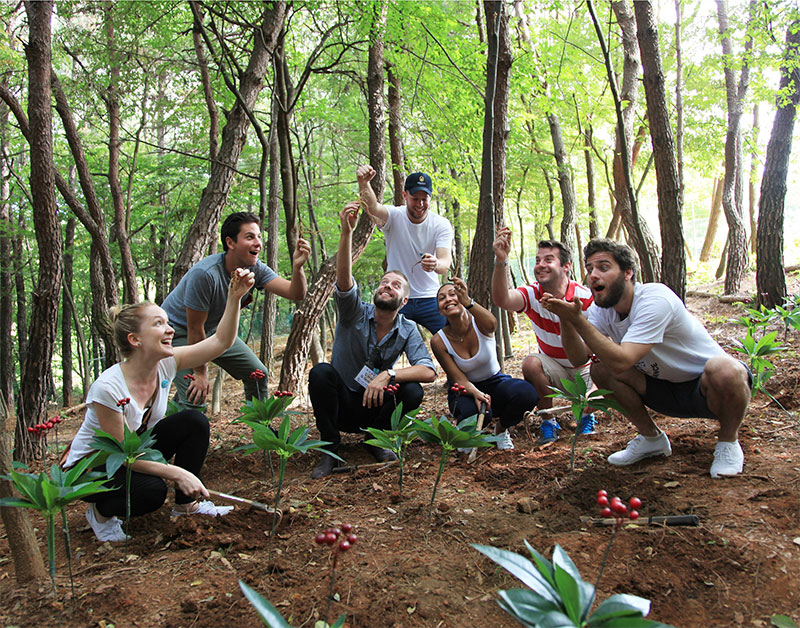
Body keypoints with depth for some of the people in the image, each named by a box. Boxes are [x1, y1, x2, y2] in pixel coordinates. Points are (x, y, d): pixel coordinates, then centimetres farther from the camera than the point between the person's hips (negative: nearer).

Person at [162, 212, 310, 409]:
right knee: (195, 396, -21)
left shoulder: (255, 269, -16)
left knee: (258, 374, 6)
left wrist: (297, 267, -45)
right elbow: (195, 329, -26)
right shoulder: (205, 274, -35)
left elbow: (295, 293, -25)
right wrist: (200, 372, -18)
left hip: (213, 329, 7)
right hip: (177, 331, -7)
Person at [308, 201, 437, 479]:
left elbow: (428, 372, -17)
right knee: (321, 371, -31)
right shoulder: (356, 313, -9)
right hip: (341, 404, -1)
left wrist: (388, 375, -33)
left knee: (412, 391, -26)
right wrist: (347, 231, -45)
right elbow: (344, 280, -31)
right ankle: (330, 448, -14)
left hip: (374, 405, 1)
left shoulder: (408, 330, -3)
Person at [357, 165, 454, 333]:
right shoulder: (394, 216, -8)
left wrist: (436, 264, -44)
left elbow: (446, 264, -19)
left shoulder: (441, 224, -6)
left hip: (430, 299, 1)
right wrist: (363, 183, -52)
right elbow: (373, 207, -31)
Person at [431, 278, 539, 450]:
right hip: (465, 390, -1)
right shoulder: (439, 341, -16)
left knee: (526, 392, -32)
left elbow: (492, 324, -45)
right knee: (472, 411, -39)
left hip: (495, 382, 1)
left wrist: (468, 302, -65)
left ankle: (501, 429, 1)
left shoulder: (479, 323, -18)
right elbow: (458, 379, -15)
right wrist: (475, 393, -38)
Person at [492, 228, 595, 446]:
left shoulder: (585, 298, -18)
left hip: (584, 370, -2)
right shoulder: (532, 294, -14)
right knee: (531, 363, -30)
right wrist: (501, 261, -52)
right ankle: (548, 422, -9)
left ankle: (587, 415, 11)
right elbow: (502, 300, -37)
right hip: (553, 367, 2)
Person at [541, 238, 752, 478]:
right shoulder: (603, 309, -6)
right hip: (666, 389, 6)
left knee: (722, 370, -39)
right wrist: (566, 319, -31)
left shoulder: (655, 300, -29)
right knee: (600, 369, -13)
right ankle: (652, 437, 7)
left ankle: (728, 440, -7)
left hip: (706, 387, -6)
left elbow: (621, 362, -37)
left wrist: (577, 319, -39)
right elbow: (578, 358, -16)